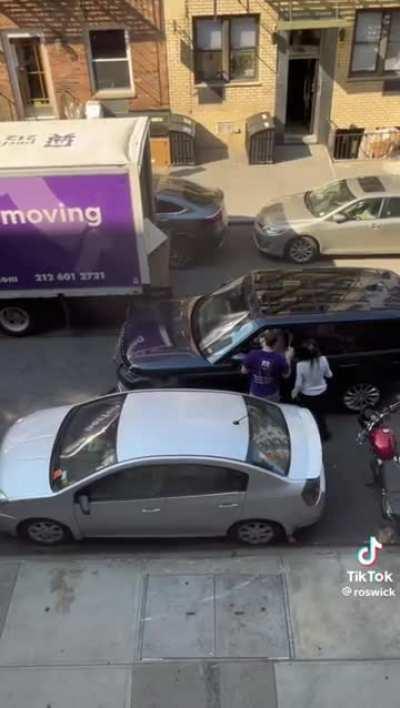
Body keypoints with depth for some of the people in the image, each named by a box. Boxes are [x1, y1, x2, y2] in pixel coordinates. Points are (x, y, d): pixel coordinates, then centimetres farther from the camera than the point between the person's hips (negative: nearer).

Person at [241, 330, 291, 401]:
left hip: (255, 394, 1)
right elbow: (286, 375, -4)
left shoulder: (253, 355, -17)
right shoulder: (280, 358, -19)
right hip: (271, 395, -1)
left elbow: (243, 371, -4)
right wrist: (287, 358, 6)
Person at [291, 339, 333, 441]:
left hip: (307, 395, -3)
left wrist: (294, 392, 1)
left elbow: (299, 383, -19)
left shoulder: (301, 365, -31)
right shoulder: (323, 360, -23)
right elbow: (328, 375, -5)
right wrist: (330, 373, 19)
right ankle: (323, 432, 46)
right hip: (321, 392, 3)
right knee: (320, 413, 28)